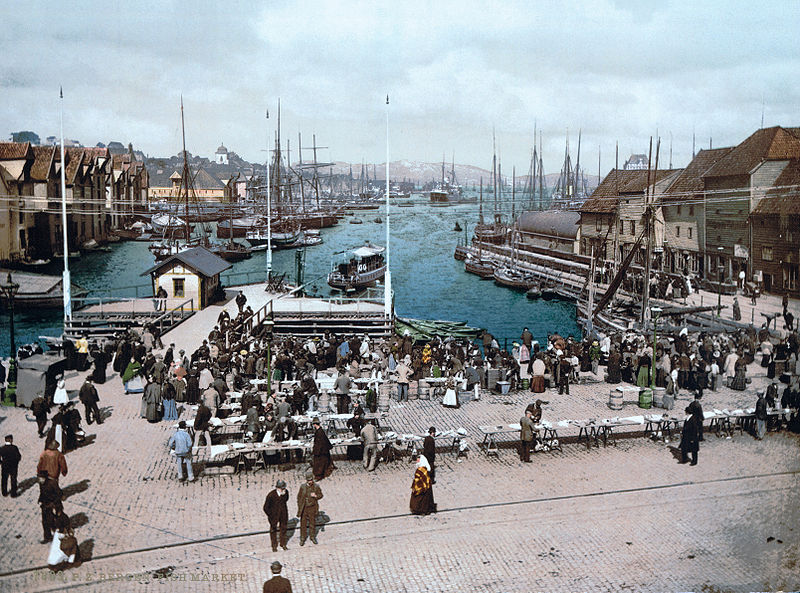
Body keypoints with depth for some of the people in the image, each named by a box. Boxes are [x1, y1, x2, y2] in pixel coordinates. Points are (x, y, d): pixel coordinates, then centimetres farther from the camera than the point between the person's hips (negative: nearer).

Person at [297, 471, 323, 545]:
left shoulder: (316, 487, -7)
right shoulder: (303, 487, -7)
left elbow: (321, 495, 2)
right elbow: (299, 497, 2)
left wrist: (315, 496, -20)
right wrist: (299, 507, 0)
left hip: (312, 508, 0)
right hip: (304, 508, 0)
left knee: (313, 522, 13)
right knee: (303, 523, 5)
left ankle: (313, 537, 30)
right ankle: (302, 538, 18)